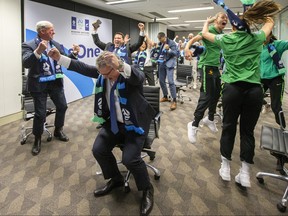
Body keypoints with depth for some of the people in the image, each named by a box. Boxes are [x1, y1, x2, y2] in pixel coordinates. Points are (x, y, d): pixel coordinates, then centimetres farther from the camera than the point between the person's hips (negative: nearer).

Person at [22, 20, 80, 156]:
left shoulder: (56, 45, 7)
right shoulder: (29, 45, -11)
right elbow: (26, 63, -24)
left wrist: (74, 54, -8)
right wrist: (38, 51, -37)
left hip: (55, 82, 6)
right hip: (39, 84, -5)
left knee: (62, 106, 12)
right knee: (40, 113, -1)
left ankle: (58, 131, 35)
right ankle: (37, 139, 21)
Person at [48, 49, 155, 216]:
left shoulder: (132, 74, -19)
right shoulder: (103, 73, -2)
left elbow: (138, 76, -42)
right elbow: (83, 68, -2)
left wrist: (121, 65, -60)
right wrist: (60, 58, -10)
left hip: (134, 123, -6)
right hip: (113, 122, 6)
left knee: (130, 158, -22)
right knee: (98, 149, -6)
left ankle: (147, 189, 8)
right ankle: (116, 179, 22)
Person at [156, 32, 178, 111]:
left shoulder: (172, 43, -7)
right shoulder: (160, 44, 11)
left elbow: (175, 53, -14)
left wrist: (168, 49, -29)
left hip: (169, 63, -7)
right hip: (161, 63, 7)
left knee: (170, 81, -17)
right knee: (161, 81, 12)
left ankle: (174, 101, -14)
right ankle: (165, 96, 29)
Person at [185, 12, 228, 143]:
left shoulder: (222, 34, 15)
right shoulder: (209, 30, -8)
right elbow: (194, 39, -22)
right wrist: (187, 48, -42)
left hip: (216, 67, 9)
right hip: (207, 66, -9)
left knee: (216, 94, 14)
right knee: (206, 96, -12)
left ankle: (210, 119, 32)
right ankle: (194, 124, -5)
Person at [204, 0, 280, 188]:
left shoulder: (226, 39, 6)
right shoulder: (257, 38, 8)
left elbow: (205, 34, 24)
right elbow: (270, 22, 30)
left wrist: (207, 22, 42)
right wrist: (255, 16, 32)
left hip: (232, 88, 0)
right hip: (254, 90, 1)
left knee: (228, 127, 12)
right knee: (248, 130, 8)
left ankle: (225, 167, 20)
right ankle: (245, 173, 13)